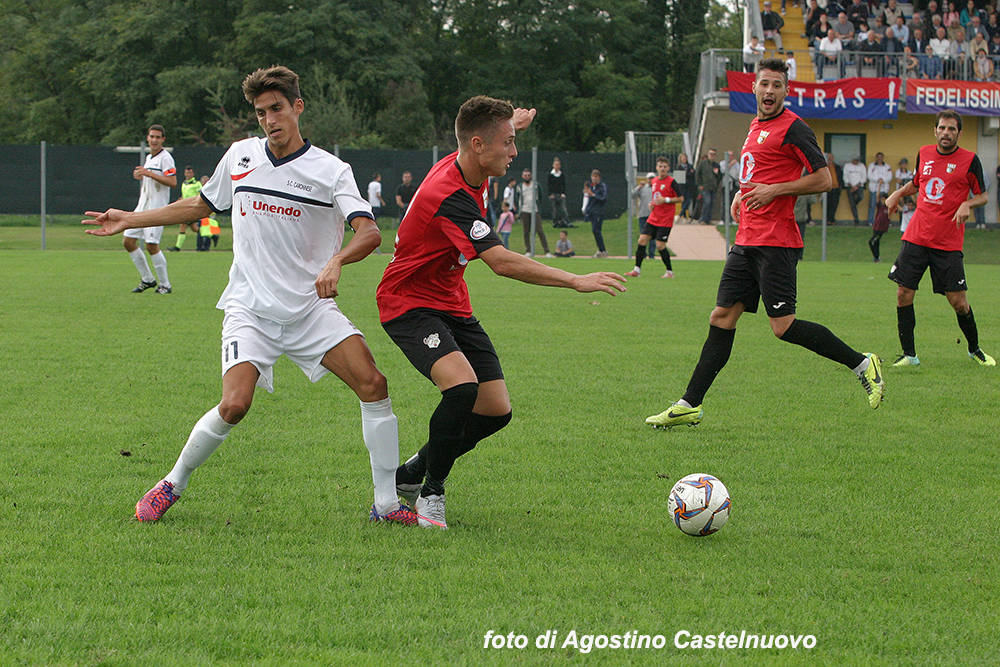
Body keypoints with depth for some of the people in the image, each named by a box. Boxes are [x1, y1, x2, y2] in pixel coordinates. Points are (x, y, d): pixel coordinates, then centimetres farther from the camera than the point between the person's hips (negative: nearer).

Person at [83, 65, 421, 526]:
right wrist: (131, 221, 24)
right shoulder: (240, 156, 6)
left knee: (372, 385, -16)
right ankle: (172, 484, 3)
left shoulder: (331, 171, -5)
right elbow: (202, 204, 24)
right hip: (250, 309, 0)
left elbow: (369, 232, -18)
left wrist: (336, 262, -39)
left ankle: (386, 504, -5)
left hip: (311, 308, 0)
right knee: (234, 405, -20)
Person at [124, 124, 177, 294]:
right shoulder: (149, 158, 18)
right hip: (142, 206, 9)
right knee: (128, 241, 4)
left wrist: (149, 174, -23)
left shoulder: (165, 158, -9)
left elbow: (172, 182, -20)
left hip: (157, 207, -9)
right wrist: (141, 176, 9)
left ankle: (165, 284, -2)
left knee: (151, 245, -13)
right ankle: (147, 279, 13)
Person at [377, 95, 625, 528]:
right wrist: (576, 281, -39)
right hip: (409, 304, -9)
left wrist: (511, 121, 38)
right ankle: (432, 492, -12)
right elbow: (501, 262, -37)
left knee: (496, 410, -1)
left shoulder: (462, 168, -2)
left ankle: (412, 474, 20)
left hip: (451, 305, 9)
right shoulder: (448, 196, -30)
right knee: (461, 385, -33)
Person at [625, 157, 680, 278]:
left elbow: (681, 198, -9)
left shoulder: (671, 182, -9)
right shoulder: (654, 181, 11)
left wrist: (666, 200, -19)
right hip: (653, 217, 6)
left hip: (666, 220, -6)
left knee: (660, 245, -9)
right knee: (642, 240, -3)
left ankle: (670, 271, 6)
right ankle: (637, 269, 3)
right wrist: (651, 203, 6)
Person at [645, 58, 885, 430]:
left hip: (775, 243, -8)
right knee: (721, 319, 5)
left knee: (783, 326, -11)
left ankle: (862, 364, 2)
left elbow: (823, 179, -12)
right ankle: (690, 405, 6)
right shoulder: (756, 127, 19)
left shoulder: (793, 128, -8)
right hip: (746, 242, 8)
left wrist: (774, 190, -17)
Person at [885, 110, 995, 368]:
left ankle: (975, 349, 19)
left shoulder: (970, 160, -2)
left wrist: (967, 204, -16)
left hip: (948, 243, -3)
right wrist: (898, 194, 7)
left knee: (958, 301, -4)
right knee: (904, 294, -4)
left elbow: (983, 195, 4)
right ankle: (909, 354, 6)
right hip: (916, 237, 3)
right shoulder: (924, 154, 9)